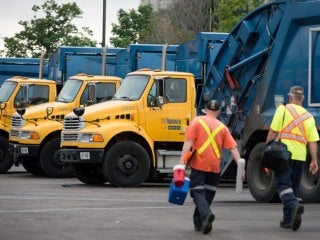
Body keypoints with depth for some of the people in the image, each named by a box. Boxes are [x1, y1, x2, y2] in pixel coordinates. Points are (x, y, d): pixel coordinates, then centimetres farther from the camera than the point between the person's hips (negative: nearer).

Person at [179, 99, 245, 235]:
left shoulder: (197, 121, 3)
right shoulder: (222, 127, 10)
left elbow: (189, 141, -9)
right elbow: (233, 148, 4)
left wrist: (182, 159, -13)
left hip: (199, 164, -3)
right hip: (215, 167, 3)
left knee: (197, 192, -4)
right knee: (208, 193, 14)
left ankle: (206, 214, -30)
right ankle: (199, 223, 19)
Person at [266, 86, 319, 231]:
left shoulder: (284, 109, 0)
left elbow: (273, 132, -5)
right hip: (300, 156, 4)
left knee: (283, 184, -8)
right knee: (293, 187, 14)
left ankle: (294, 205, -35)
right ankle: (288, 220, 16)